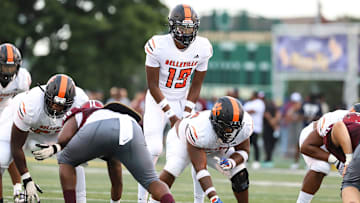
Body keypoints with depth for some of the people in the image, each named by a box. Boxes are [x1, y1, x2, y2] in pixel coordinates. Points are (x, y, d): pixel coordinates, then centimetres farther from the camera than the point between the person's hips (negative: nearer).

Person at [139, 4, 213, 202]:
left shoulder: (202, 48, -9)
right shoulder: (158, 46, -21)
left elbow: (195, 86, -1)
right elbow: (153, 85, -15)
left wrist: (186, 114, -9)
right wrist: (170, 113, -18)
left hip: (183, 101, 4)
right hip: (158, 100, -4)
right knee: (154, 148, -18)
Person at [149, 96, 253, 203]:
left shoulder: (245, 125, -33)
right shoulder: (198, 130, -47)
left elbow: (243, 150, -14)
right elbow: (200, 169, -44)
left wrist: (232, 162, -38)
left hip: (218, 148, 4)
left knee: (240, 175, -12)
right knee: (172, 170, -30)